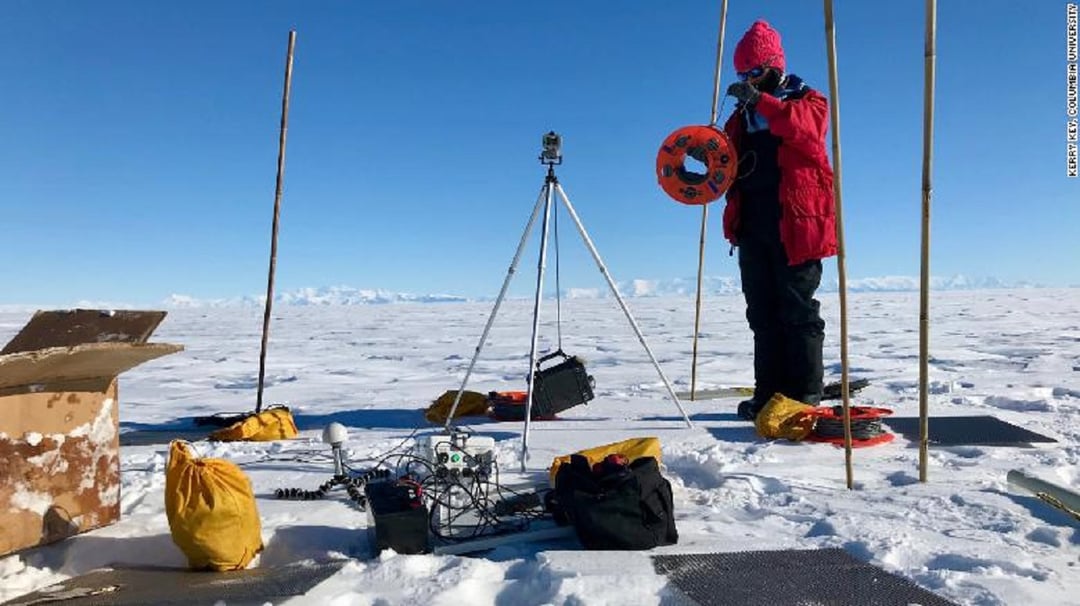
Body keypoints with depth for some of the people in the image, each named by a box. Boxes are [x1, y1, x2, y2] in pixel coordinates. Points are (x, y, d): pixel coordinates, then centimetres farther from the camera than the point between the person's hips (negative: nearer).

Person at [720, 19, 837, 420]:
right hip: (752, 224, 6)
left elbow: (807, 125, -17)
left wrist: (761, 101, -27)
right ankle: (769, 393, 12)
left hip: (795, 222, -5)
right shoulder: (742, 116, 22)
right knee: (763, 314, 6)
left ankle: (805, 396, 2)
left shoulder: (807, 101, 6)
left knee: (798, 311, -4)